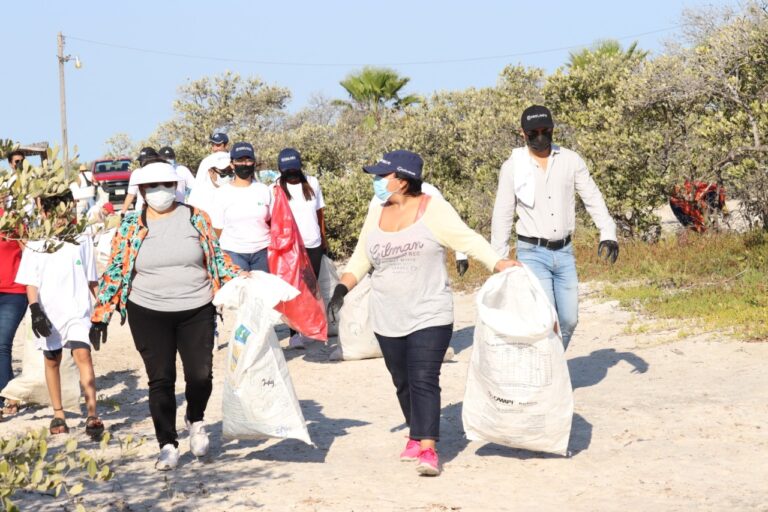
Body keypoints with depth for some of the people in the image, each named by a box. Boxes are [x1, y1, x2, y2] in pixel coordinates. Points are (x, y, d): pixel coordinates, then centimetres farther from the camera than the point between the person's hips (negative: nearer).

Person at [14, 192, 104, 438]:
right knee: (52, 361, 11)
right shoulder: (36, 244, 1)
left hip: (78, 310, -1)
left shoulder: (82, 239, 3)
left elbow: (91, 279, 10)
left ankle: (92, 415, -19)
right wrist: (35, 309, -13)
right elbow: (30, 281, 0)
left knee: (82, 354, -17)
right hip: (49, 313, 1)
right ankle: (58, 415, 24)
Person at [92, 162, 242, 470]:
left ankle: (195, 421, 30)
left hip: (197, 311, 1)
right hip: (149, 314, 0)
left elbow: (217, 257, 9)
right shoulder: (131, 227, 2)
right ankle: (168, 444, 11)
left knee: (200, 374, -1)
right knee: (160, 379, 0)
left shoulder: (196, 218, 3)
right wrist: (101, 314, 1)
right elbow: (115, 271, 4)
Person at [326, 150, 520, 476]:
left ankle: (428, 449, -17)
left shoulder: (433, 210, -7)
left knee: (424, 380, -14)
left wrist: (498, 263, -25)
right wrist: (342, 289, 2)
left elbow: (468, 240, -11)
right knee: (403, 382, 11)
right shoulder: (376, 214, 9)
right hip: (388, 319, 5)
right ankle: (417, 435, 29)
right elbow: (361, 258, 15)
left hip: (429, 316, -5)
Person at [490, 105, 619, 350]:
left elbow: (592, 198, 4)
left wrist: (608, 233, -10)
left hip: (564, 252, 3)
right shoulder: (512, 166, -3)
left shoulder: (570, 159, 2)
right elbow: (502, 215, 2)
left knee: (568, 320, 6)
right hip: (532, 253, -3)